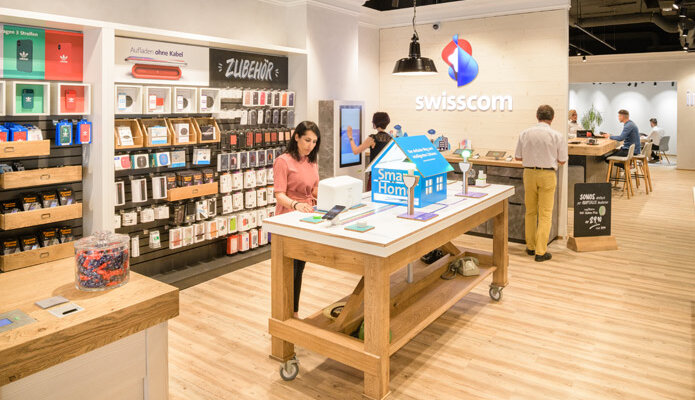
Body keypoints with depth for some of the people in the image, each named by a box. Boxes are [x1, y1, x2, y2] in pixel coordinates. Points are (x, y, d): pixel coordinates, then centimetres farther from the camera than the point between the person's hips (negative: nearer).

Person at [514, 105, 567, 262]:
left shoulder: (525, 134, -1)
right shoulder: (556, 136, -7)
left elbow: (518, 157, 5)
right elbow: (562, 160, 0)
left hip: (529, 173, 3)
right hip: (547, 174, -2)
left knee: (530, 212, 14)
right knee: (545, 214, 2)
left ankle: (530, 246, 23)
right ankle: (540, 252, 1)